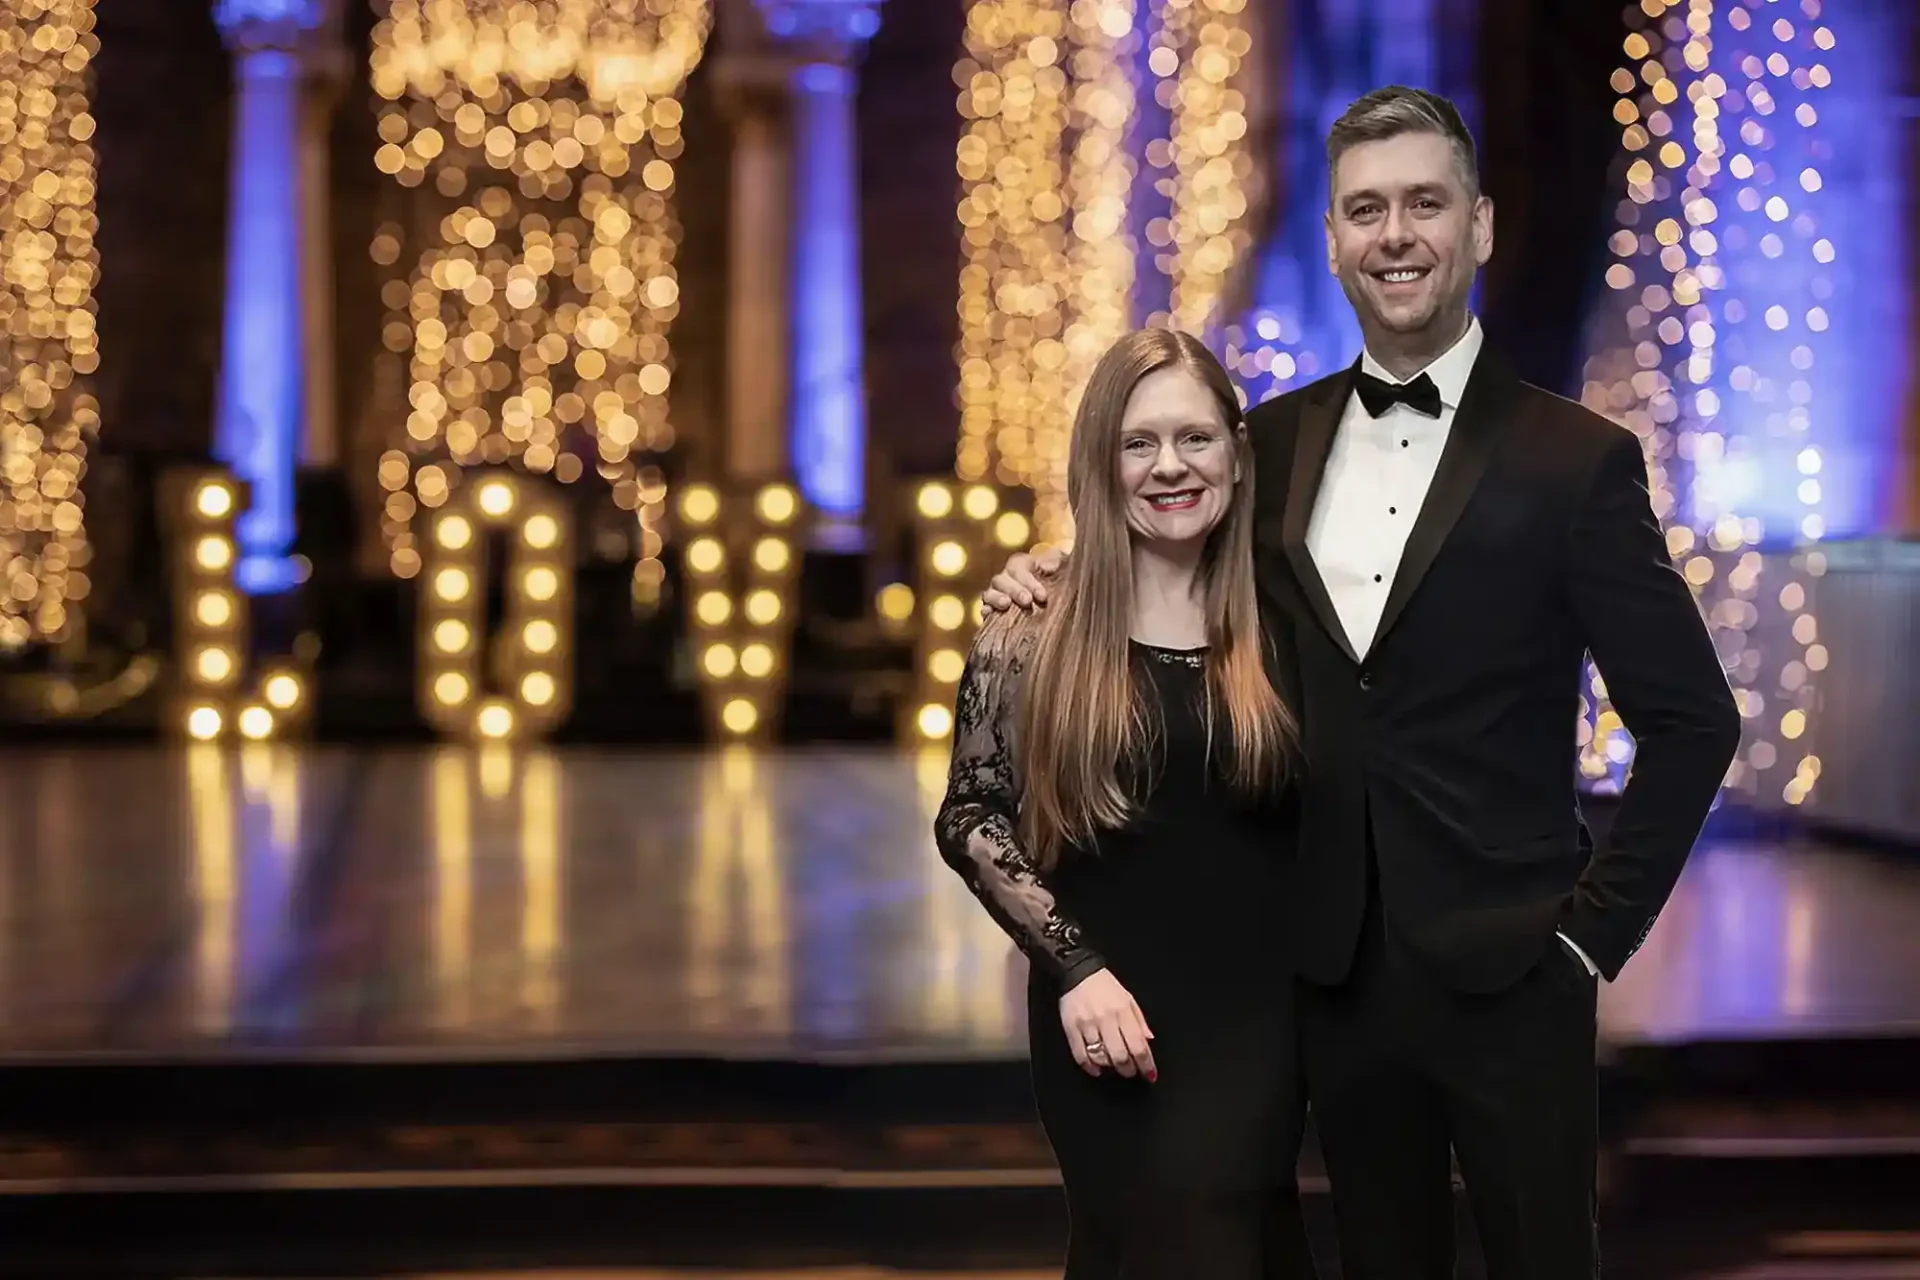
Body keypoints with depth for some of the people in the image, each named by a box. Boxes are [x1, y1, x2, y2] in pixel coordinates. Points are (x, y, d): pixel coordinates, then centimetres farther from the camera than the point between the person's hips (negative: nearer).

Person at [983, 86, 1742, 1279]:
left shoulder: (1576, 460, -8)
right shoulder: (1275, 443, 5)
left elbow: (1691, 719, -5)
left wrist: (1595, 925, -7)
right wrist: (1071, 581, -3)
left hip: (1503, 969, -4)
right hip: (1335, 965, 4)